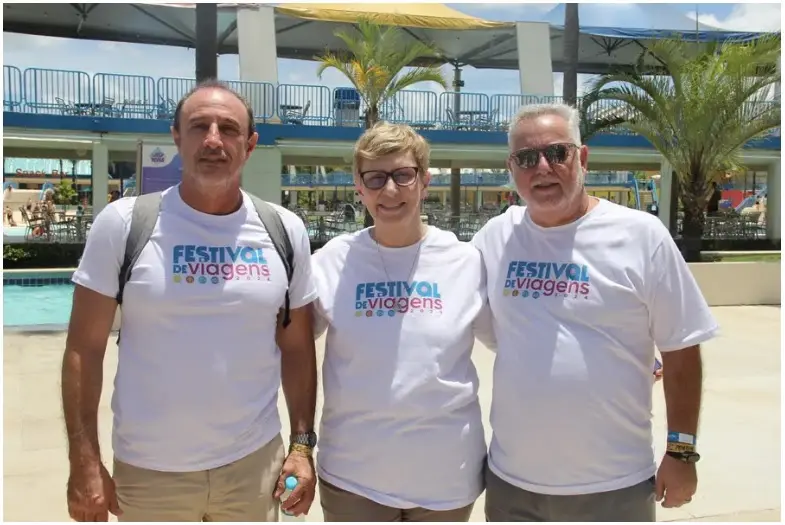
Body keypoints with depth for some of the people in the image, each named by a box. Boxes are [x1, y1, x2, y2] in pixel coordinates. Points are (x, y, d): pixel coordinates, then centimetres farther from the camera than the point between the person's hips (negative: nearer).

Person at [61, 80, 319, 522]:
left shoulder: (285, 230, -1)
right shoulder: (123, 223, -8)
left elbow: (297, 348, 4)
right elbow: (85, 349, -6)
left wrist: (303, 444, 1)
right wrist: (85, 462, -8)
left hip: (254, 464, 2)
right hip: (146, 472, -1)